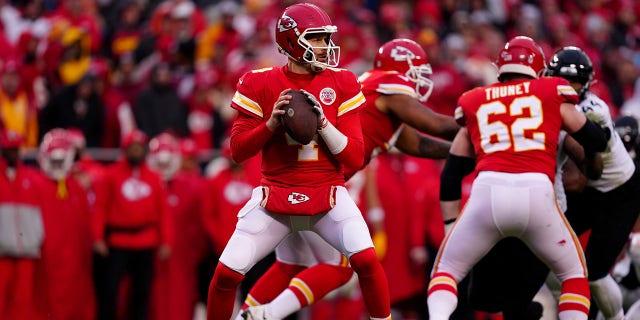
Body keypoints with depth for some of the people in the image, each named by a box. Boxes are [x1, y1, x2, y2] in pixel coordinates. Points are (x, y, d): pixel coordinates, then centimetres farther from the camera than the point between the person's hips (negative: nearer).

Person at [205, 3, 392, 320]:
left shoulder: (341, 84, -1)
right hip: (276, 195, 0)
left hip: (327, 195, 0)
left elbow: (355, 158, -3)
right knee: (227, 272, -9)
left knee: (366, 259, -23)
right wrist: (271, 123, -18)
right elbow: (238, 151, -1)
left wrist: (323, 123, -19)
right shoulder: (259, 84, -3)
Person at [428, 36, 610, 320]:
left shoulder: (474, 103, 24)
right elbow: (596, 142, 27)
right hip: (537, 193, -1)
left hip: (488, 193, 1)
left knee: (446, 270, 16)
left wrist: (450, 227, 30)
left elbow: (451, 175, 25)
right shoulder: (552, 94, 19)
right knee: (573, 273, 22)